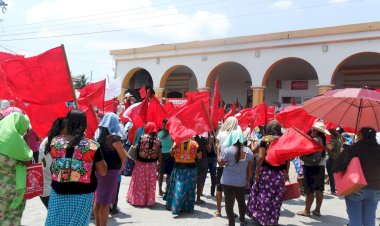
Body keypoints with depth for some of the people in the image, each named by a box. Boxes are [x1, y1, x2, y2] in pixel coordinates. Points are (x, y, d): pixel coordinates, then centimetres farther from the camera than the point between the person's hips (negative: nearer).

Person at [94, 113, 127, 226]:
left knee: (97, 200, 17)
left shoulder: (98, 134, 3)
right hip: (110, 171, -7)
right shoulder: (113, 137, -17)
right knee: (105, 202, 2)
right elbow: (123, 156, -14)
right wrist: (120, 168, 1)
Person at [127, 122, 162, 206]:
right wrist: (159, 164, 9)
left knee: (139, 182, 12)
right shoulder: (158, 140, -7)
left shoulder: (142, 137, -13)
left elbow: (137, 148, -2)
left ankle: (137, 199, 23)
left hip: (140, 163, -1)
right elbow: (160, 154, -2)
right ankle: (149, 200, 22)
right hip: (152, 164, 2)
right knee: (150, 183, 12)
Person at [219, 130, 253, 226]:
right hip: (241, 181, 4)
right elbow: (250, 167, 3)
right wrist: (248, 180, 12)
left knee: (229, 202, 6)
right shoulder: (248, 151, -2)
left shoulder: (227, 150, -15)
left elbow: (221, 163, -6)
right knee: (241, 201, 21)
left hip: (228, 181, -4)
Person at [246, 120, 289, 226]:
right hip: (280, 173, 3)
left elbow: (261, 157, -12)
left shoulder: (265, 139, -5)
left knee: (264, 195, 8)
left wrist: (257, 172, -7)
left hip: (266, 171, -3)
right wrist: (286, 173, 13)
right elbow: (287, 158, 5)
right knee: (276, 198, 11)